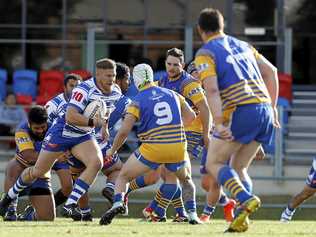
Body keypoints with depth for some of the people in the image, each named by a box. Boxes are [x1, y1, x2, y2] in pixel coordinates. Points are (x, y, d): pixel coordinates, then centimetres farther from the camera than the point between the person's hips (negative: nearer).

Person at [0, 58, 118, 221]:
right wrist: (92, 122, -42)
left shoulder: (114, 91, -5)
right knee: (37, 171, 6)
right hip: (62, 133, -6)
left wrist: (104, 126, 7)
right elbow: (70, 116, -37)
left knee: (96, 163, -23)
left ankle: (70, 205, -19)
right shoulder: (84, 89, -28)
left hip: (83, 136, 6)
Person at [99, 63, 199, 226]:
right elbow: (191, 117, 14)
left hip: (153, 149, -3)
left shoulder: (137, 102, -2)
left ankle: (118, 203, -13)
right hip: (177, 147, 3)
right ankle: (192, 214, 18)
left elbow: (124, 132, -7)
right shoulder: (172, 95, 9)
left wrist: (112, 151, 8)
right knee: (186, 180, 31)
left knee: (123, 177, 13)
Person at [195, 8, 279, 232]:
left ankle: (246, 199, -21)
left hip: (240, 112, -6)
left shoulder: (205, 53, 0)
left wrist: (219, 123, -21)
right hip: (264, 109, 6)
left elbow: (212, 90, -14)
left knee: (214, 164, 4)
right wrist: (272, 107, 24)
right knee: (238, 168, 17)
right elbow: (271, 71, 22)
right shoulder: (242, 45, 21)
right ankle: (241, 219, 0)